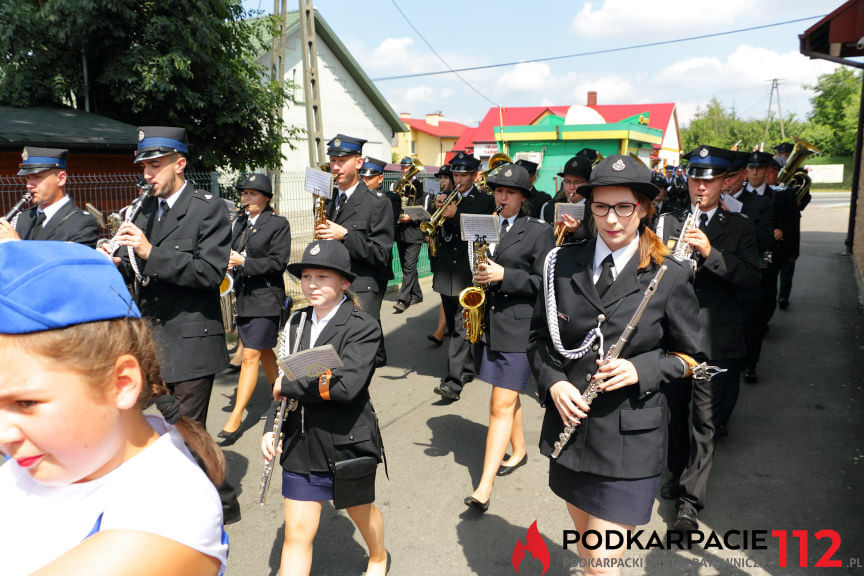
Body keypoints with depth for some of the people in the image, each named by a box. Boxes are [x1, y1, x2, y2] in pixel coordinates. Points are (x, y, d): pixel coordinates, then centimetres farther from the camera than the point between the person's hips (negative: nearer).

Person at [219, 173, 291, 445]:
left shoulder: (278, 224, -6)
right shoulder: (240, 223, 13)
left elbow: (278, 262, -13)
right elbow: (234, 254, 19)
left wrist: (243, 262, -20)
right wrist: (230, 262, -3)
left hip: (266, 298, -7)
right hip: (244, 297, 7)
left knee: (251, 356, -9)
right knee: (264, 352, 18)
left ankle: (235, 419, -6)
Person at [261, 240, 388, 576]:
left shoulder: (363, 327, -16)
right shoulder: (297, 324, 3)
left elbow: (347, 385, -28)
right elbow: (285, 381, 10)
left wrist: (288, 385, -20)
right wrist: (272, 428, -3)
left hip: (348, 444, -3)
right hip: (300, 444, 4)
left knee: (361, 513, 21)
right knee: (297, 532, 5)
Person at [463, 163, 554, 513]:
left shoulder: (539, 232, -5)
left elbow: (545, 282, -8)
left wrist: (504, 275, -18)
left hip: (518, 327, -6)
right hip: (488, 322, 6)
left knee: (502, 406, -8)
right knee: (508, 396, 20)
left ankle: (485, 487, -6)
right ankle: (518, 451, 41)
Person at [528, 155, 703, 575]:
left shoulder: (669, 277, -9)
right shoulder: (564, 263, -1)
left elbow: (688, 356, 1)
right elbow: (539, 336, 8)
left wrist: (640, 370, -17)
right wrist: (553, 382, -9)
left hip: (629, 437, -3)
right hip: (570, 425, 4)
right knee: (585, 538, 23)